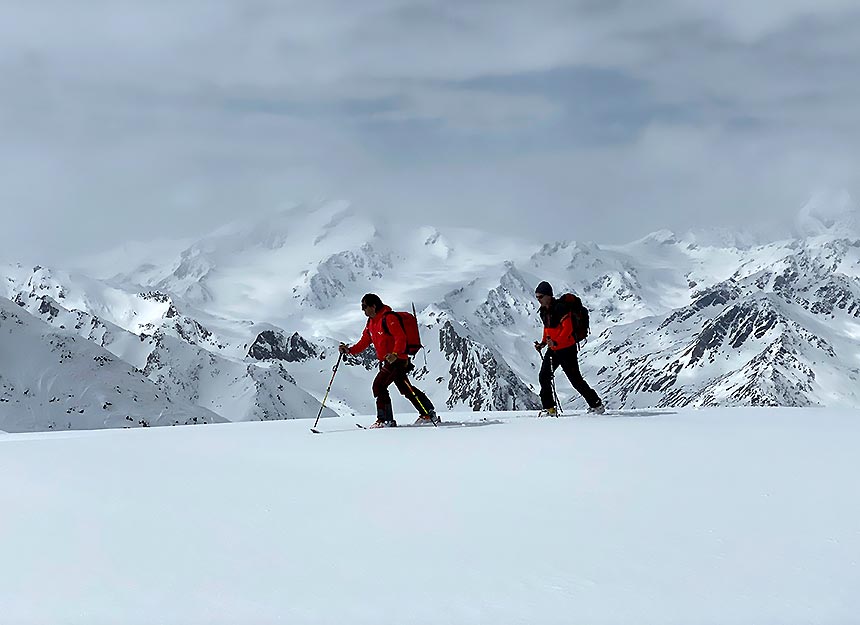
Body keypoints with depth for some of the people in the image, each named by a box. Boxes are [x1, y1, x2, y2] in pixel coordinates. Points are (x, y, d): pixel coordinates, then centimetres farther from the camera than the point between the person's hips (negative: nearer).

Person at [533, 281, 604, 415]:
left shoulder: (560, 308, -18)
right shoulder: (543, 310, 9)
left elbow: (568, 329, -24)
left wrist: (556, 342, -33)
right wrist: (543, 343, 10)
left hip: (567, 349, -8)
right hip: (553, 349, 8)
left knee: (575, 379, -3)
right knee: (543, 377, 1)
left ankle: (596, 404, 11)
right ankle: (549, 408, 9)